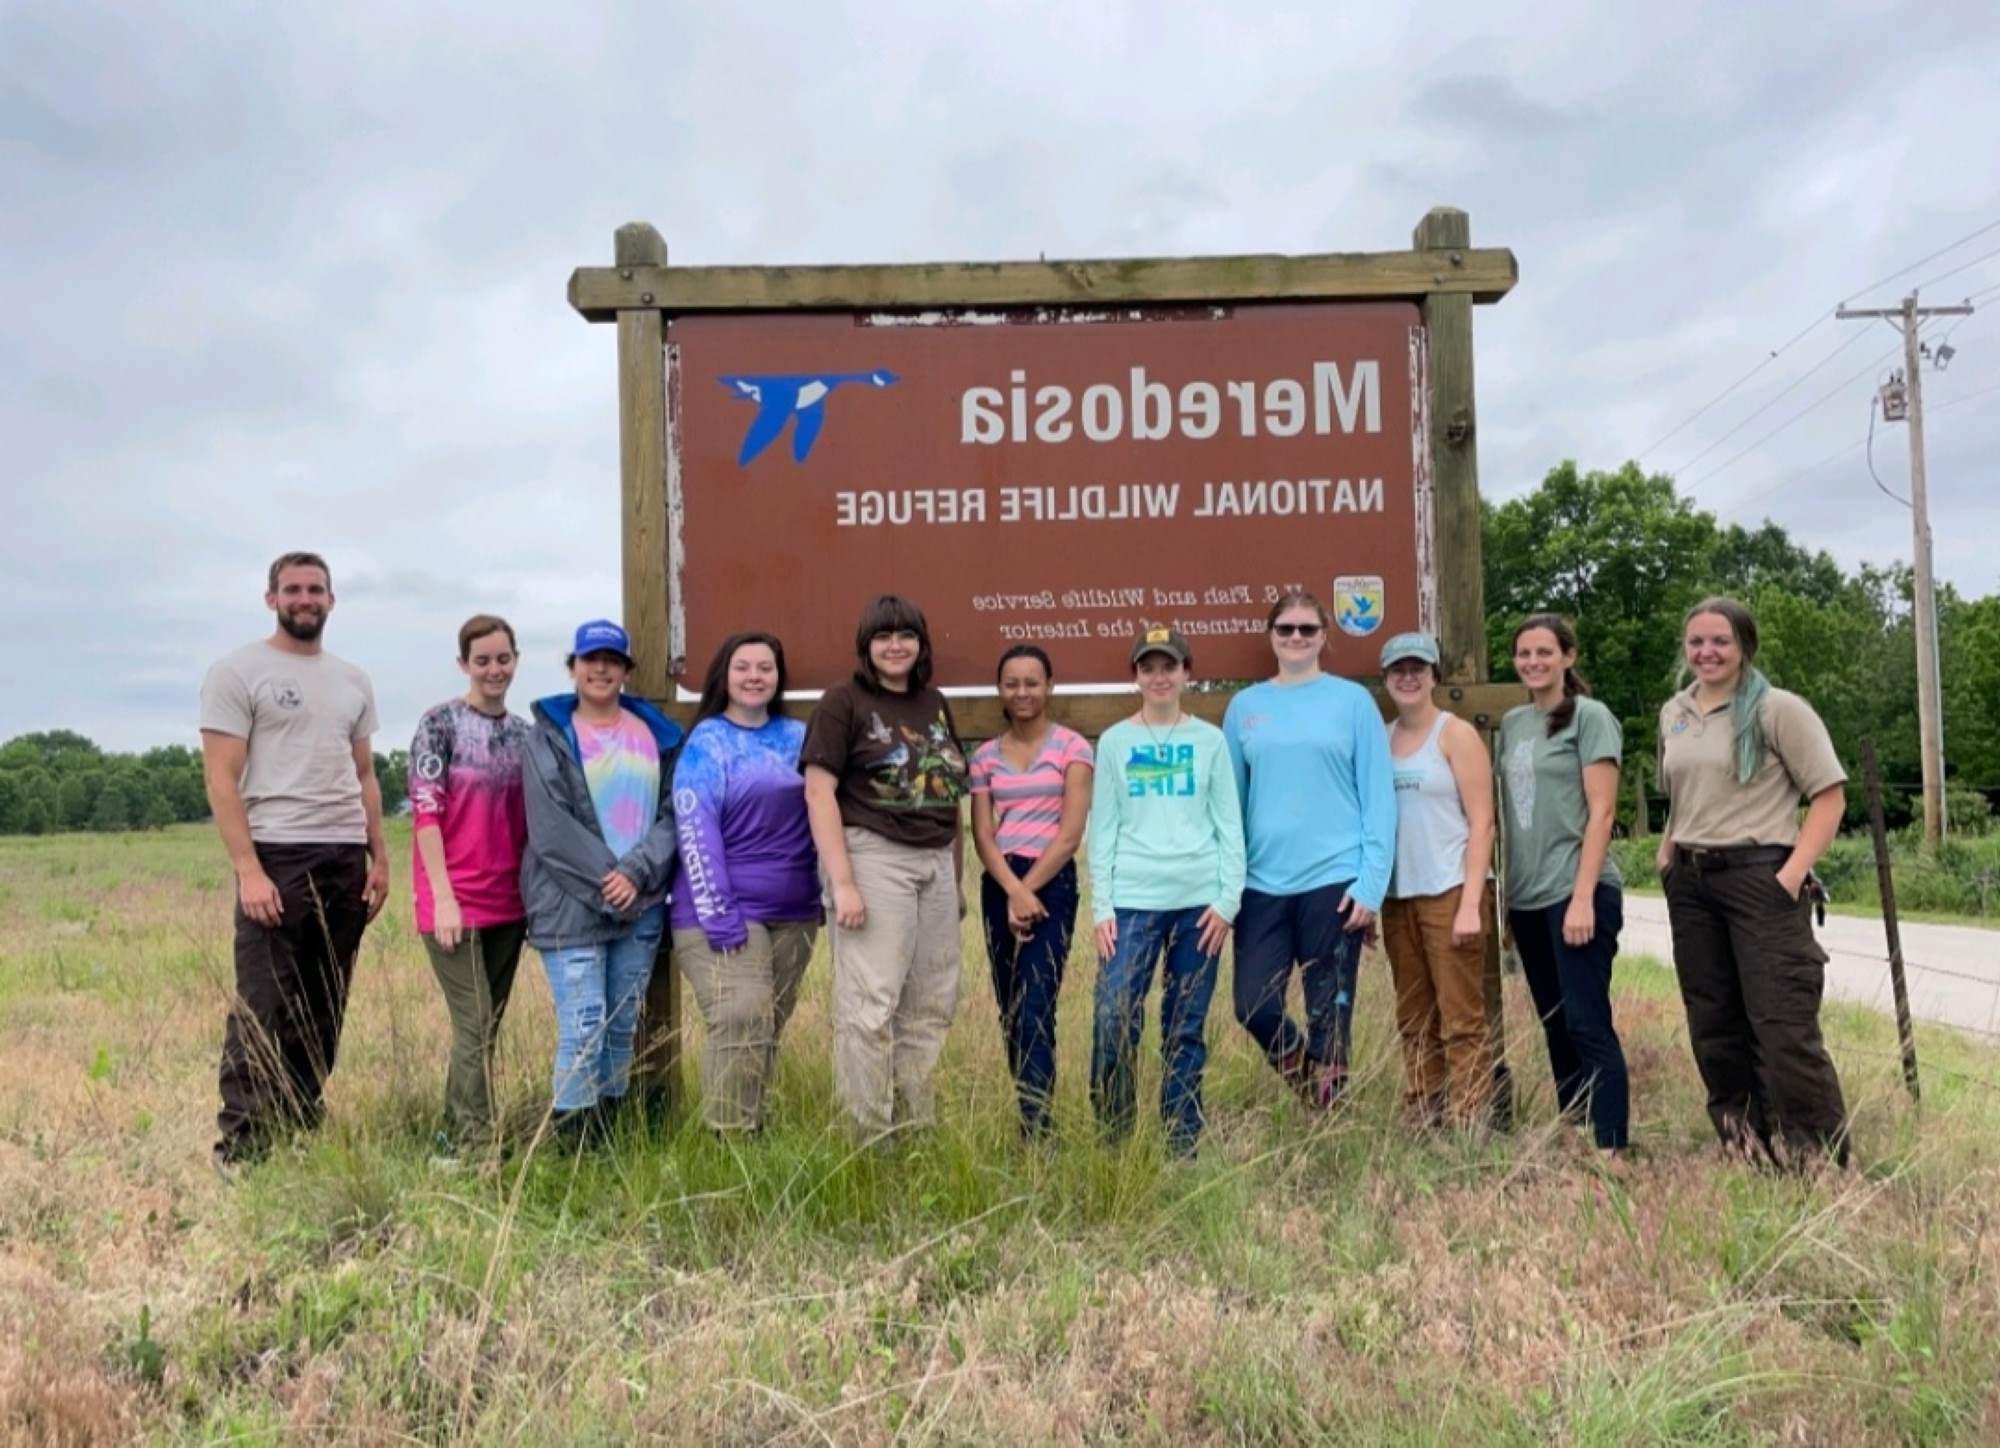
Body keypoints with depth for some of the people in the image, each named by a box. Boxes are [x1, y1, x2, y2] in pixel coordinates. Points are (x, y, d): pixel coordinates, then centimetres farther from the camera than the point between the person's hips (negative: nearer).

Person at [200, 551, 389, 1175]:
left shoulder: (353, 680, 15)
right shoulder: (238, 671, -3)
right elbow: (221, 780, -9)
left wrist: (379, 856, 8)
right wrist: (248, 869, -17)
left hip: (345, 859, 6)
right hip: (277, 856, -6)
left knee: (322, 1012, 11)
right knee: (263, 1011, -5)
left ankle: (302, 1133, 20)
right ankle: (240, 1146, 5)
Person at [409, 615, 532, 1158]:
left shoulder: (523, 731, 11)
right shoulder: (440, 723, -6)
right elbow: (424, 812, -11)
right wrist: (444, 897, -16)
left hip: (507, 901, 6)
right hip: (454, 900, -6)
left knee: (487, 1027, 10)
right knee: (475, 1026, -7)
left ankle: (457, 1140, 20)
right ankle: (477, 1147, -1)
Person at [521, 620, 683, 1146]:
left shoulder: (657, 734, 10)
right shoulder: (549, 737, 1)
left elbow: (672, 814, 4)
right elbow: (549, 827, -8)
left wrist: (637, 872, -11)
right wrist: (606, 880, -13)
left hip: (641, 904, 4)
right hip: (571, 905, -4)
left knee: (623, 1025, 10)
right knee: (583, 1028, -9)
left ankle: (609, 1136, 21)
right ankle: (572, 1146, -2)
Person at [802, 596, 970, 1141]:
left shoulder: (934, 704, 15)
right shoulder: (844, 701, -4)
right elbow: (818, 792, -11)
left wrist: (957, 876, 17)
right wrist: (842, 882, -17)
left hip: (935, 864, 7)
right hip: (873, 858, -6)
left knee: (930, 1007, 10)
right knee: (871, 1005, -5)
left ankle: (918, 1131, 21)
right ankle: (871, 1139, 5)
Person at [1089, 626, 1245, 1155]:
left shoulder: (1209, 740, 8)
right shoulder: (1114, 742, 7)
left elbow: (1229, 825, 6)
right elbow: (1103, 829, 5)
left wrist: (1228, 900, -3)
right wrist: (1102, 908, -2)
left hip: (1199, 901, 1)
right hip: (1132, 901, 0)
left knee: (1186, 1029, 6)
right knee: (1113, 1022, -8)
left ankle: (1183, 1144, 16)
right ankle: (1114, 1139, 8)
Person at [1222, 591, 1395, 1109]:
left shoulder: (1352, 701, 1)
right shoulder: (1245, 707, 8)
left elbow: (1378, 797, -1)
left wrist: (1371, 883, -9)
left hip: (1334, 881, -2)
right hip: (1262, 883, 2)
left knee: (1329, 1014, 4)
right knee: (1254, 1005, -1)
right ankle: (1303, 1076, 28)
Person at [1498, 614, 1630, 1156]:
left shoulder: (1590, 718, -4)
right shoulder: (1512, 723, 14)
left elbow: (1600, 813, -10)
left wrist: (1582, 898, -17)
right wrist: (1505, 894, 13)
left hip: (1576, 893, -6)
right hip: (1527, 898, 6)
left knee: (1588, 1025, -9)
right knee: (1556, 1027, 11)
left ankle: (1613, 1149, -5)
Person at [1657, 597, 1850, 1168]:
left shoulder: (1777, 709, -7)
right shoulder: (1673, 714, 12)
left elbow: (1830, 794, -9)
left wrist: (1793, 873, -16)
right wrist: (1669, 853, 10)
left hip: (1760, 877, -6)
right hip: (1689, 884, 7)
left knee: (1784, 1029, -10)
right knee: (1713, 1027, 10)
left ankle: (1824, 1164, 1)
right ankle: (1746, 1155, 23)